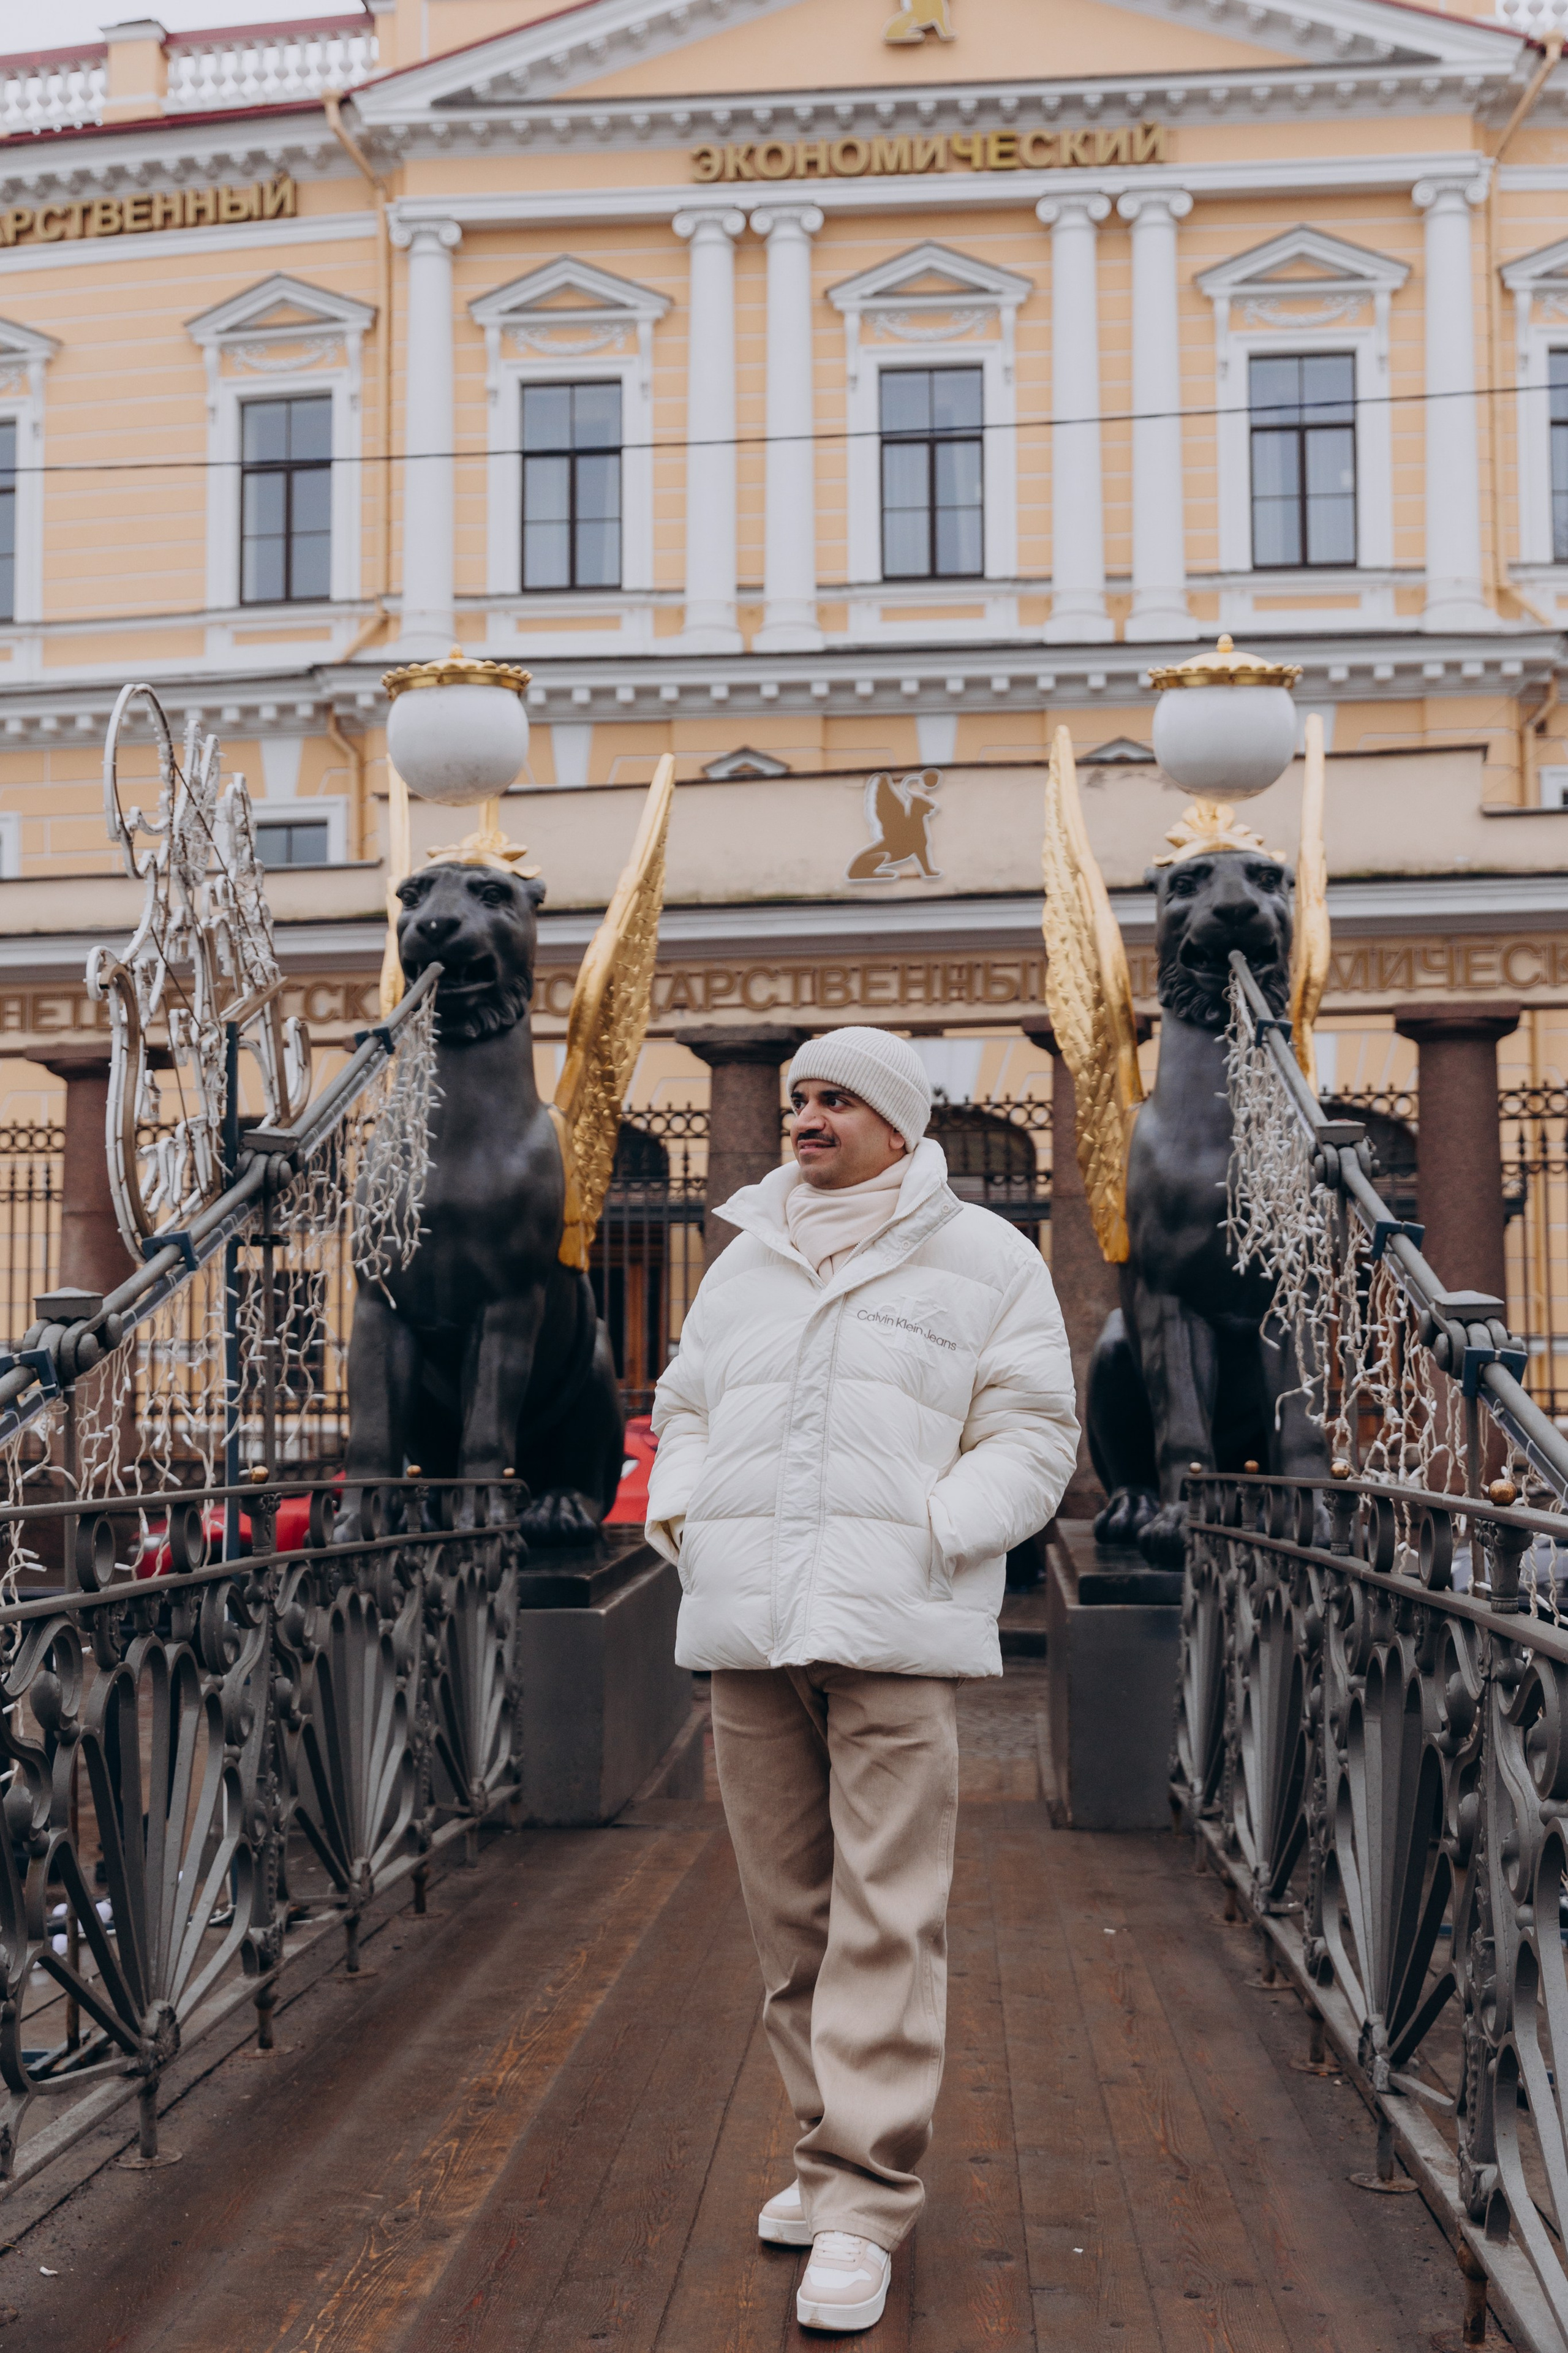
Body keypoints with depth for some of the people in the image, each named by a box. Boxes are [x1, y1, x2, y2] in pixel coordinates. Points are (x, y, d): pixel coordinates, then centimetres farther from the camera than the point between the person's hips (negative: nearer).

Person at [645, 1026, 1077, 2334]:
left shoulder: (983, 1260, 3)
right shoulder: (745, 1265, 16)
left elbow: (1030, 1441, 0)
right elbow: (687, 1414, 23)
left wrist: (927, 1542, -13)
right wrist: (680, 1522, 5)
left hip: (895, 1629, -4)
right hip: (746, 1631, 5)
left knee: (884, 1913, -6)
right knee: (790, 1906, 9)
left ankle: (862, 2201, 0)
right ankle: (838, 2149, 23)